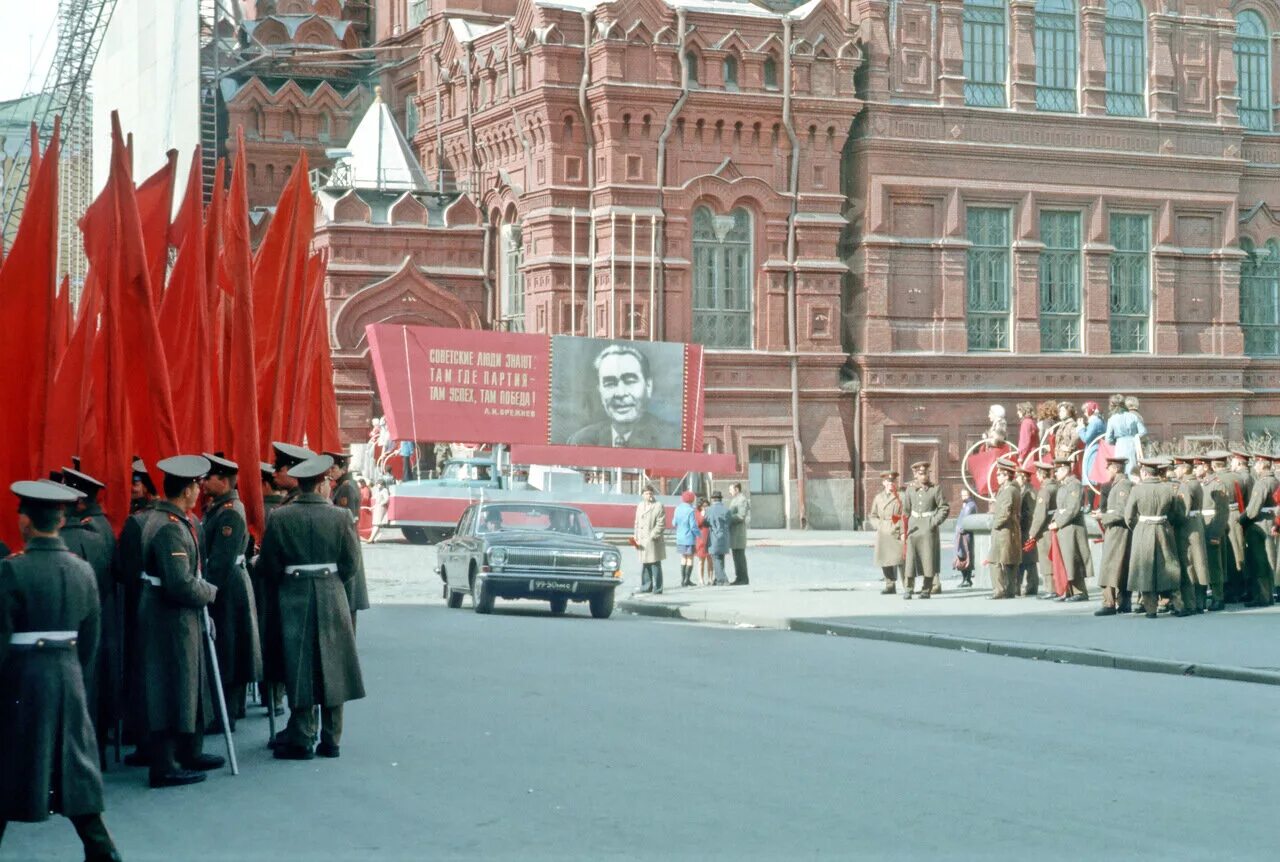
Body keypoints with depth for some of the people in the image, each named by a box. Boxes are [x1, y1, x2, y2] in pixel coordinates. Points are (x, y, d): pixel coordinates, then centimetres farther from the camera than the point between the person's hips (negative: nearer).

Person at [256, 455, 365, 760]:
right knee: (332, 669, 9)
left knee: (299, 669, 5)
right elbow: (351, 564, -1)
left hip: (293, 599, -1)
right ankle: (331, 739, 13)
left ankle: (301, 739, 5)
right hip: (332, 598, 1)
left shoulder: (279, 518, -7)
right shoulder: (340, 517, -6)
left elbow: (268, 566, -3)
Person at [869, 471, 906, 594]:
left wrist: (903, 532, -12)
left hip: (897, 533, -5)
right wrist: (878, 526, 3)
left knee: (899, 559, -11)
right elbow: (873, 516, 20)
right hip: (883, 534, 5)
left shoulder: (901, 497, 0)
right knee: (885, 561, 6)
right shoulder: (878, 498, 15)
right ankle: (890, 586, 16)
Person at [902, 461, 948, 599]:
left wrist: (935, 522, -9)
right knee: (909, 558, -5)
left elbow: (945, 508, 1)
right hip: (913, 527, 2)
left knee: (928, 558, 0)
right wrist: (905, 525, 9)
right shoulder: (910, 489, 8)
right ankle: (908, 589, -1)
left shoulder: (935, 489, 0)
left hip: (928, 528, -2)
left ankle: (926, 590, 7)